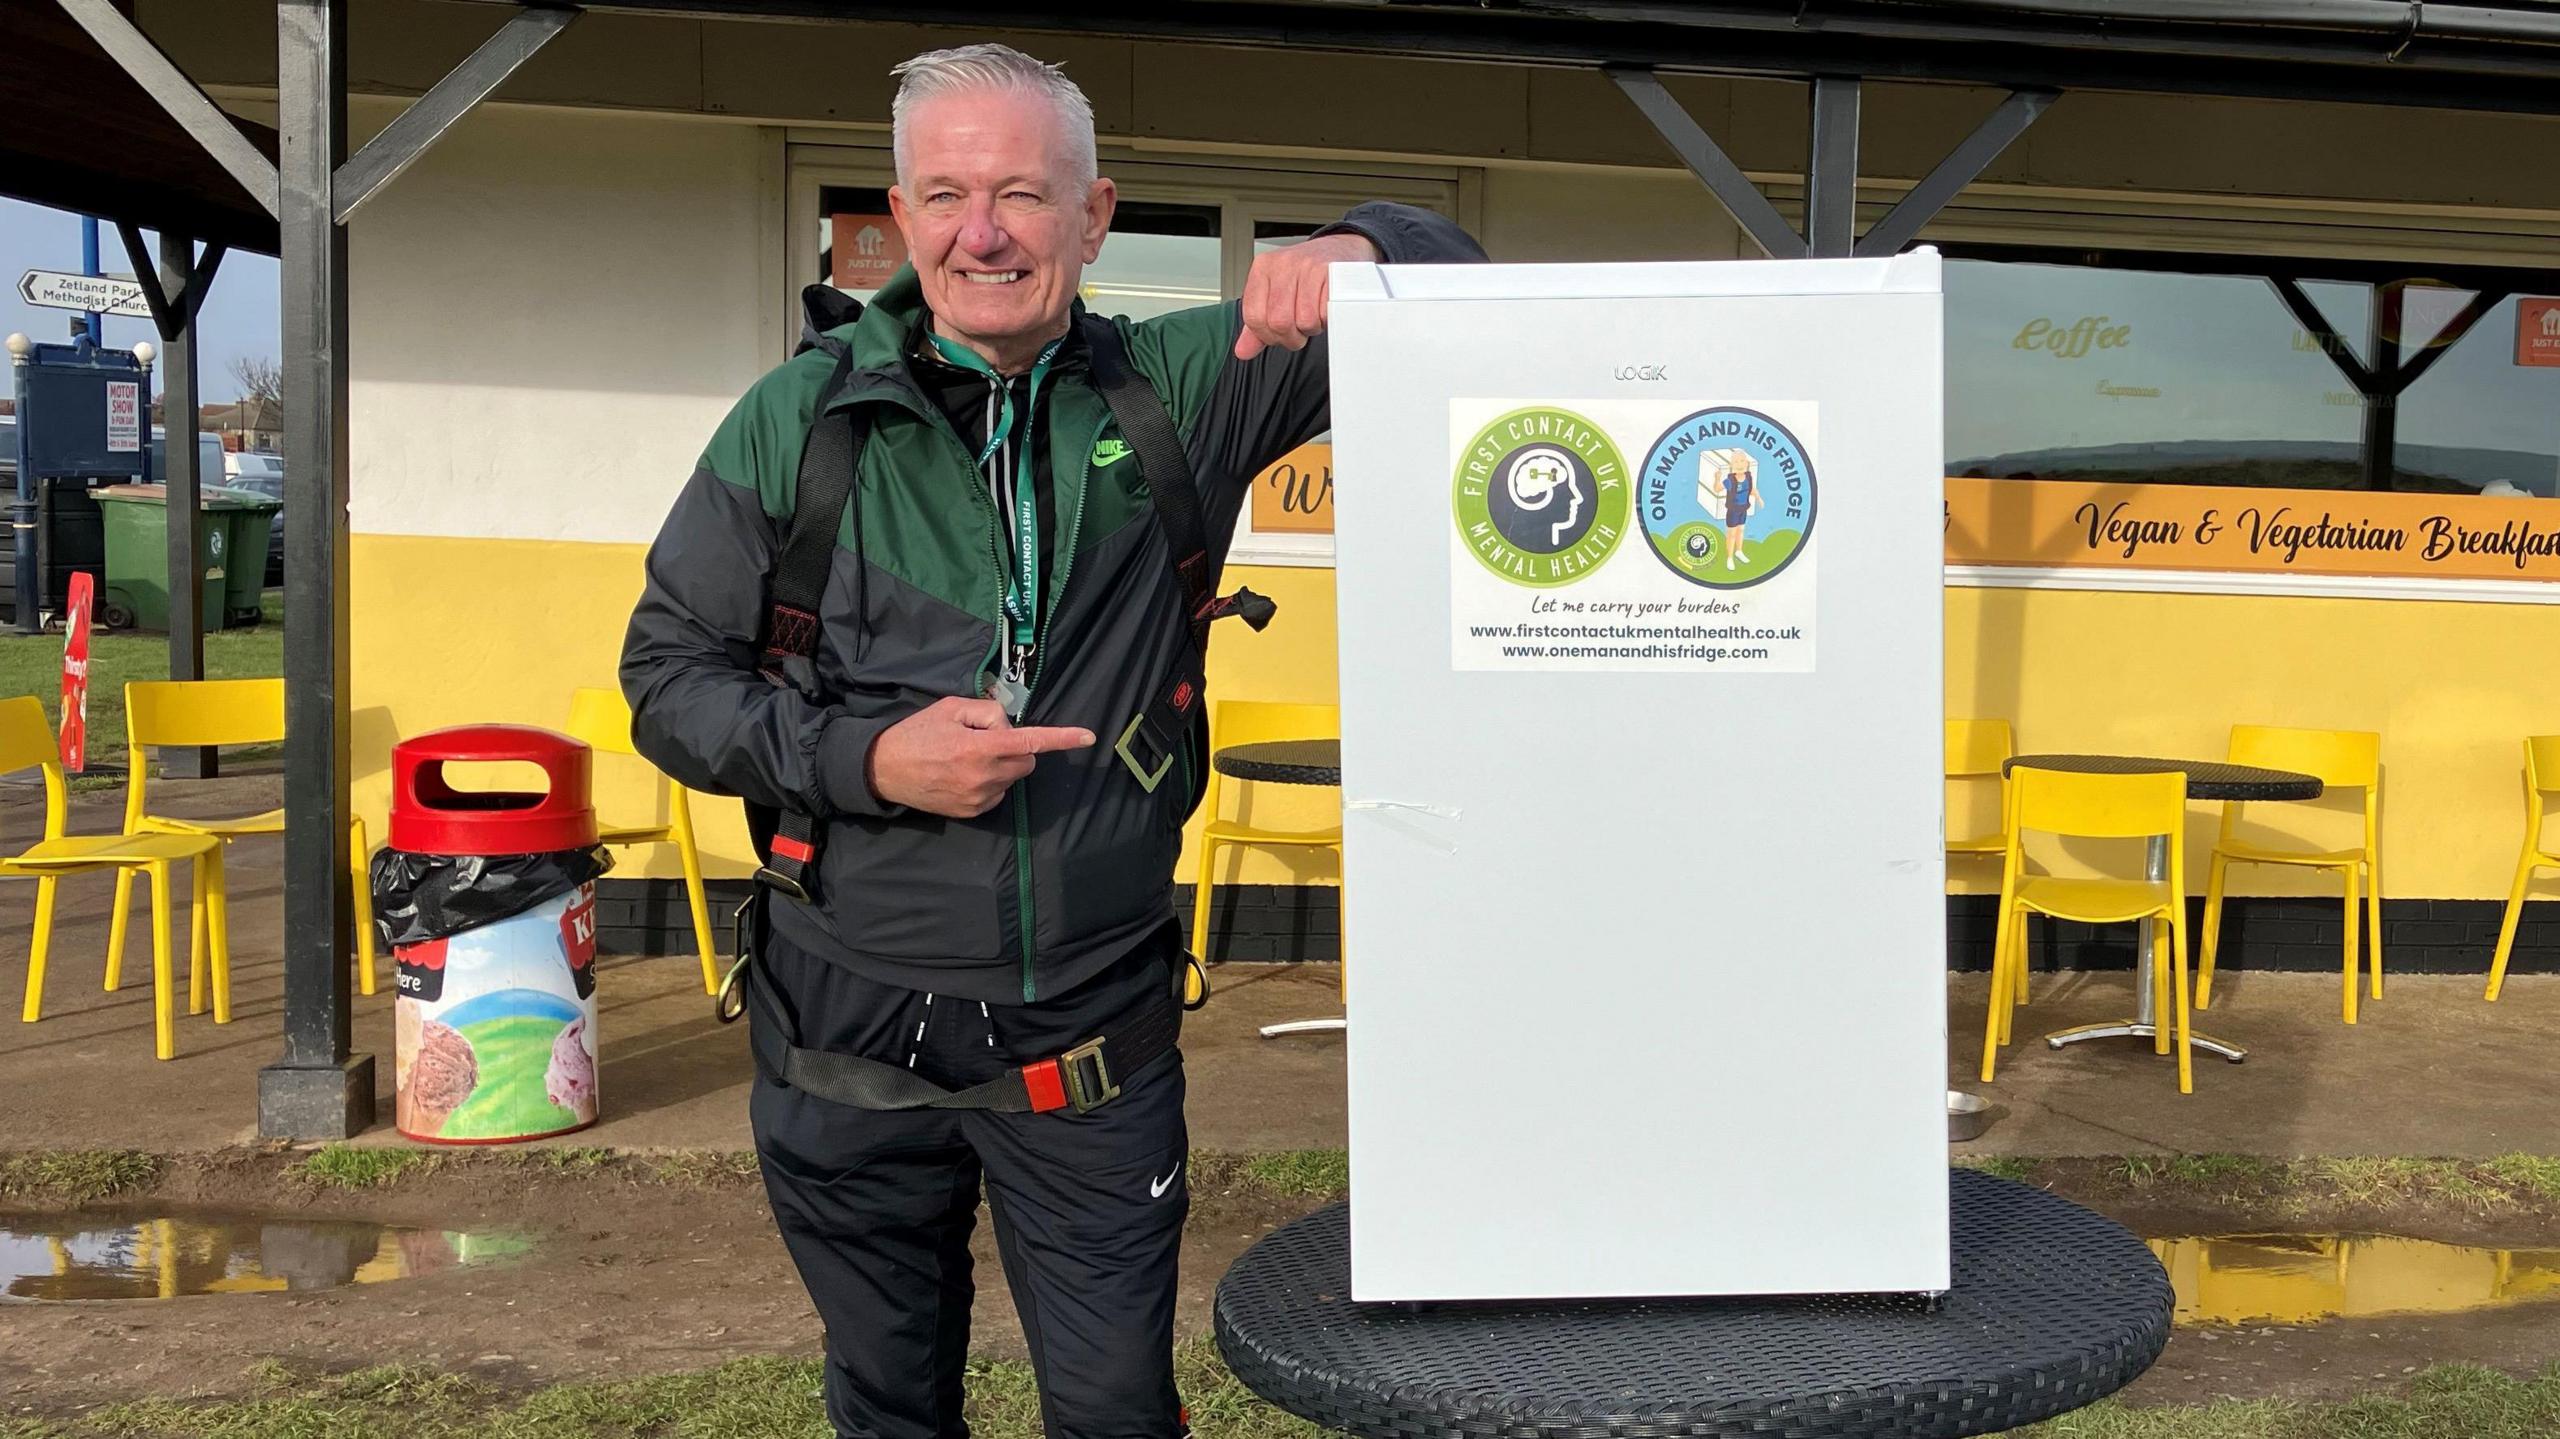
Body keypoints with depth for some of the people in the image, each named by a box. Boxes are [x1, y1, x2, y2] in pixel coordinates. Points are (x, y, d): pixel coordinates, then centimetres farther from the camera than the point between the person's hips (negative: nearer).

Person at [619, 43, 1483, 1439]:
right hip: (850, 1032, 0)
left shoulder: (1174, 391, -2)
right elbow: (668, 676, -1)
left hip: (1094, 1047, 0)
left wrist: (1357, 252, -23)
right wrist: (866, 759, -17)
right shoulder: (797, 420, -5)